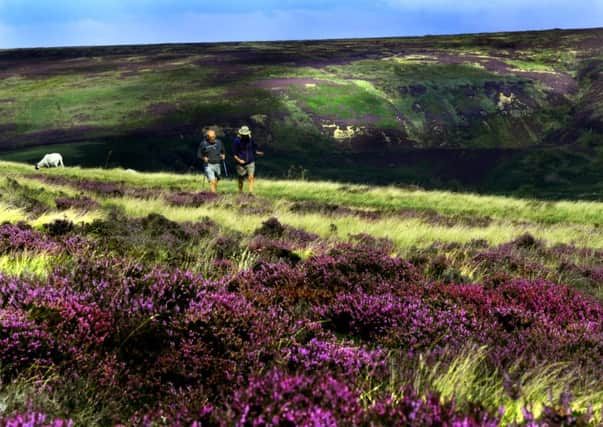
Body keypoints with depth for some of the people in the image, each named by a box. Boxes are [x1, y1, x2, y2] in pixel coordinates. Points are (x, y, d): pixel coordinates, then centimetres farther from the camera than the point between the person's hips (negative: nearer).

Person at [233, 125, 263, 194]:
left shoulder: (251, 140, 1)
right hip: (241, 164, -1)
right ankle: (240, 192, 27)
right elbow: (234, 154, -3)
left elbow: (254, 150, 13)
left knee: (251, 177, -14)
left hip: (250, 163, 1)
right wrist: (239, 160, -18)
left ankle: (251, 192, -17)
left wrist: (259, 153, -7)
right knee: (241, 179, 9)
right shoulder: (237, 141, -7)